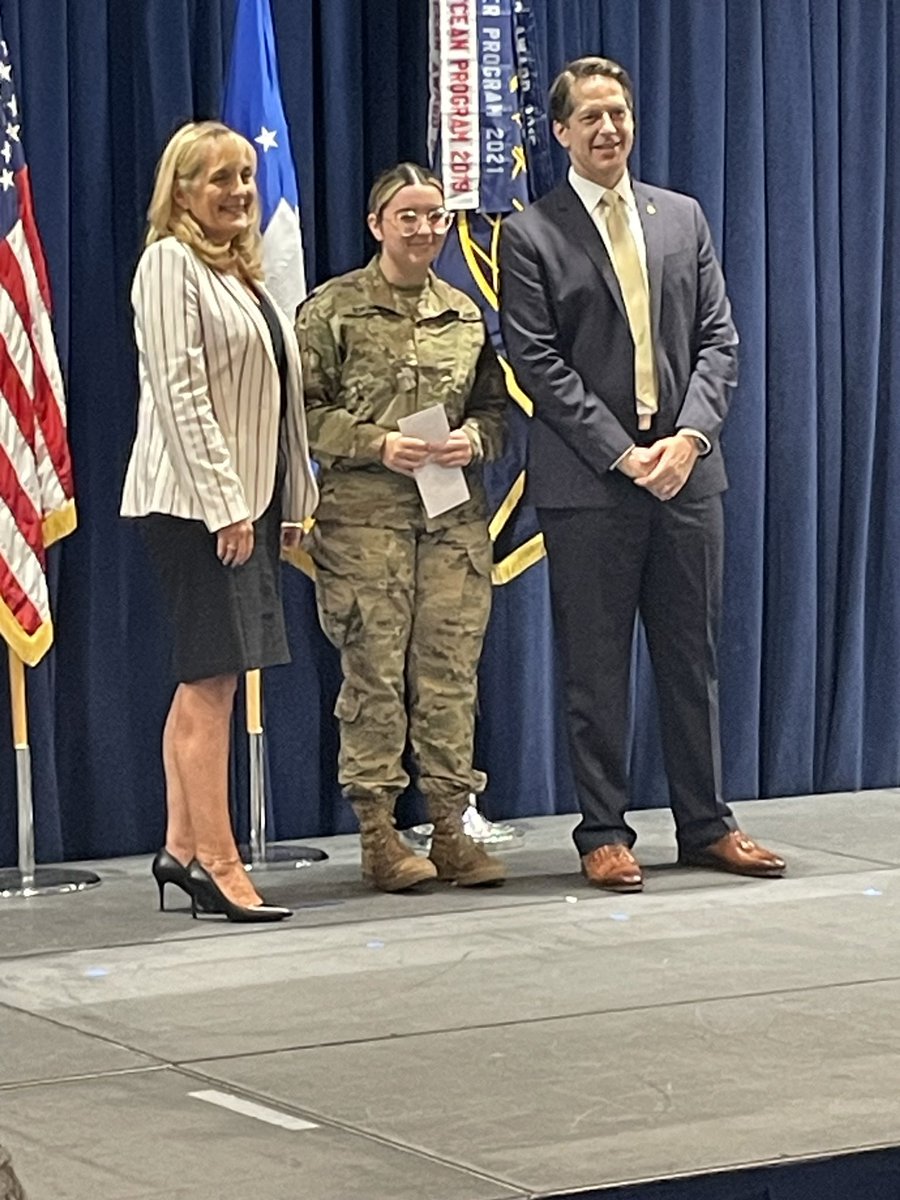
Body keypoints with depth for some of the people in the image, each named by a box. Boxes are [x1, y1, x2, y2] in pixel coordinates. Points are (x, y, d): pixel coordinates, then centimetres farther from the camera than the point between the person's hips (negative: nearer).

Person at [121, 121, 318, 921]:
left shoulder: (242, 270, 19)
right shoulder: (170, 263, -7)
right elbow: (179, 390, -15)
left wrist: (290, 498, 14)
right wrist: (224, 502, -19)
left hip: (245, 496, 9)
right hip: (197, 497, -9)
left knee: (208, 679, 9)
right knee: (212, 679, -10)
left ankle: (182, 847, 13)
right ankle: (217, 863, -10)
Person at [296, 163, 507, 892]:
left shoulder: (465, 313, 15)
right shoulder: (333, 310, 1)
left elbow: (495, 405, 19)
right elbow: (305, 412, -1)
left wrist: (474, 439, -3)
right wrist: (376, 444, -14)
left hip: (455, 514, 4)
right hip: (364, 513, -4)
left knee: (451, 671, 2)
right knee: (374, 671, -4)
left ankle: (450, 829, 8)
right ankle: (378, 833, 3)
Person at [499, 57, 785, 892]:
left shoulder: (683, 219, 12)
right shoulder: (530, 237, 0)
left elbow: (718, 339, 9)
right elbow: (537, 364, -7)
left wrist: (691, 435, -7)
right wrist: (622, 454, -13)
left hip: (685, 470, 4)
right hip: (587, 480, -4)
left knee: (692, 658, 9)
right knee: (596, 667, 1)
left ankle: (704, 824, 17)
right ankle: (603, 834, 8)